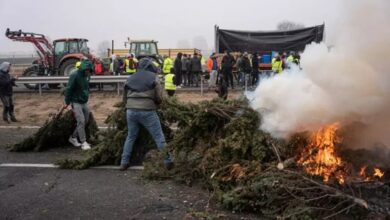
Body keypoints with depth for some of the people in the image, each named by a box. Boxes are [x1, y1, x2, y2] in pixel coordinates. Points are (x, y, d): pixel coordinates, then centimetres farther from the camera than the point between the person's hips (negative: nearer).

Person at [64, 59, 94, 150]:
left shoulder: (87, 75, 4)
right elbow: (69, 89, -15)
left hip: (84, 102, 8)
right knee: (81, 121, -10)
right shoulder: (75, 75, -18)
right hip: (76, 102, -8)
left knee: (85, 121, 10)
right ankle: (83, 142, -3)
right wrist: (67, 103, -11)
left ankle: (73, 137, 25)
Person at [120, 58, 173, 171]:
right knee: (159, 137, 4)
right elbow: (159, 98, -1)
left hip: (131, 110, 5)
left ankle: (124, 163, 18)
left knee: (130, 137, 18)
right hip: (147, 111, -4)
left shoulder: (130, 78, 16)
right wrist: (155, 104, 19)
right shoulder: (153, 78, 2)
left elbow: (125, 96, 19)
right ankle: (168, 161, 6)